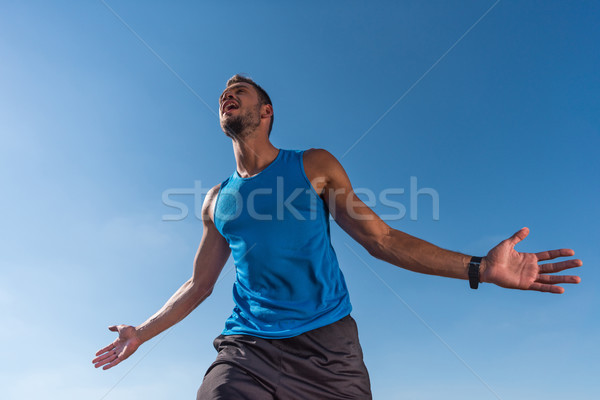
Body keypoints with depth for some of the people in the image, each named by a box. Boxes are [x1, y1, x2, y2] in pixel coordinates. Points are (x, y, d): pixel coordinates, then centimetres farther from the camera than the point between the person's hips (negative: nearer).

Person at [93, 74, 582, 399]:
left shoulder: (315, 166, 5)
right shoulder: (217, 200, 13)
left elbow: (381, 238, 1)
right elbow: (199, 284, 21)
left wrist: (478, 268, -6)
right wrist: (142, 332, 23)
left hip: (326, 344, -1)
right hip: (246, 348, 2)